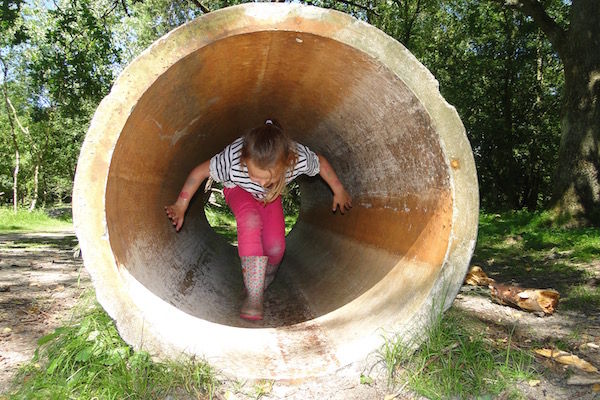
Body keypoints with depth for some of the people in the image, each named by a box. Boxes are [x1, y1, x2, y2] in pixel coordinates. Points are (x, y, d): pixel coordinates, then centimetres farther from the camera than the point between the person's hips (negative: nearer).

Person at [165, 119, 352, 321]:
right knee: (250, 220, -35)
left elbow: (320, 162, -16)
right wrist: (181, 206, -14)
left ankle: (265, 279, 22)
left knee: (275, 246, -16)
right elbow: (200, 171, -24)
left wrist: (339, 191, -1)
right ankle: (254, 296, -30)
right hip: (239, 190, -2)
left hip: (271, 196, 2)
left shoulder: (299, 158, -39)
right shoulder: (232, 158, -43)